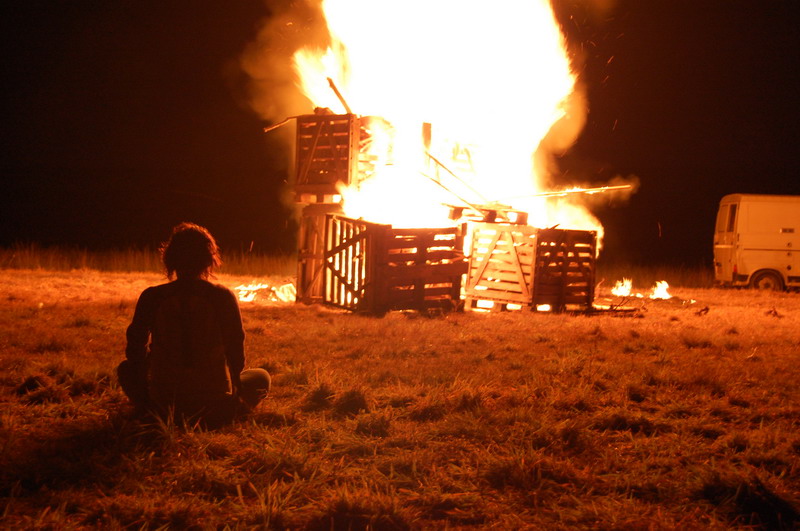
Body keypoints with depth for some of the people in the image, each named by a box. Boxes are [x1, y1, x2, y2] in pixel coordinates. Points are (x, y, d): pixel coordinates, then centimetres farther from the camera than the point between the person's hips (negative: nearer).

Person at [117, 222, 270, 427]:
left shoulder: (152, 297, -6)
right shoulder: (223, 297, -9)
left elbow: (135, 351, 2)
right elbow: (237, 356, -4)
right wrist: (233, 381, 15)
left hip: (164, 403, 2)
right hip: (215, 407, -2)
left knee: (127, 368, 32)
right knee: (261, 377, 26)